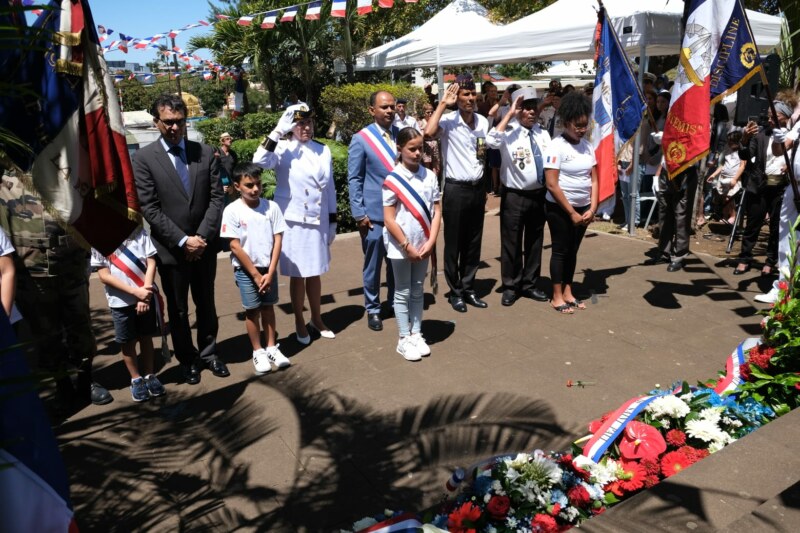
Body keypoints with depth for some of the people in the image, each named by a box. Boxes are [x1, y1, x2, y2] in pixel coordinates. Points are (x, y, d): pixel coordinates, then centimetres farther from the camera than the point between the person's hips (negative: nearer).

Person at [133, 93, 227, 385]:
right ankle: (187, 359, 29)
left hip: (204, 244, 2)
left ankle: (208, 352, 32)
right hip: (171, 248, -2)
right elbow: (150, 208, -10)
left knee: (206, 303, 15)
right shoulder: (144, 158, -6)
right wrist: (183, 241, -15)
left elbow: (216, 198, -2)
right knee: (178, 309, 12)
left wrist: (202, 237, -12)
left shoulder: (206, 152, 2)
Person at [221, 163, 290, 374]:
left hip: (268, 268, 2)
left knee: (268, 307, 12)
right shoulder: (232, 211, -13)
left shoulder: (271, 207, -6)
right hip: (245, 270, -2)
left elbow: (277, 240, -5)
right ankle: (258, 352, 18)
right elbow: (235, 247, -12)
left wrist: (270, 272, -9)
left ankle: (272, 348, 24)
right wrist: (255, 274, -11)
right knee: (252, 310, 6)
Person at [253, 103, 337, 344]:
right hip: (293, 223, -3)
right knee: (297, 275, 7)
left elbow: (330, 189, 9)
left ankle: (316, 319, 31)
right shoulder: (283, 150, -7)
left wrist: (333, 222, 8)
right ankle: (300, 323, 23)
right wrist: (278, 131, -26)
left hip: (319, 221, 4)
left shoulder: (324, 150, 5)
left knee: (315, 273, 15)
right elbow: (260, 161, -28)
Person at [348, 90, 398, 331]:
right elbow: (354, 179, -4)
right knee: (373, 264, 7)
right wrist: (359, 213, -10)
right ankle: (372, 309, 21)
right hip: (374, 213, -4)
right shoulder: (361, 139, -5)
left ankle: (396, 302, 31)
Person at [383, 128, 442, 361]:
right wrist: (407, 247, -13)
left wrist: (430, 241, -9)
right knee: (403, 293, 8)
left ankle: (416, 334, 27)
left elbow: (436, 211, 1)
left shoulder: (429, 176, 1)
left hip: (423, 245, 4)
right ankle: (404, 340, 17)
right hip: (400, 247, -4)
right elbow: (389, 220, -12)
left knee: (417, 291, 15)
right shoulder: (393, 180, -11)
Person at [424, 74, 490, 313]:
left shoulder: (483, 122, 7)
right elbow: (428, 132, -33)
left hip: (477, 188, 6)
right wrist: (443, 104, -22)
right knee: (454, 244, 4)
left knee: (474, 243, 12)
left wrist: (485, 189, 15)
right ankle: (455, 292, 18)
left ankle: (469, 289, 25)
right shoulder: (448, 121, -11)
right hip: (455, 189, -5)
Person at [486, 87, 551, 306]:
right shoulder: (509, 133, -9)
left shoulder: (543, 134, 8)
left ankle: (529, 284, 28)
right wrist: (510, 113, -24)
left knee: (534, 242, 14)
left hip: (540, 194, 5)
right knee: (511, 243, 4)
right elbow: (491, 141, -30)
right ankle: (510, 286, 19)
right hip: (515, 196, -5)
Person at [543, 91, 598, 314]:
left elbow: (593, 179, 6)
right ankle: (557, 297, 13)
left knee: (573, 251, 13)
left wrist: (592, 208, -6)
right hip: (560, 208, -6)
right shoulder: (556, 146, -14)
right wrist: (572, 213, -15)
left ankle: (568, 293, 24)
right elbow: (552, 185, -17)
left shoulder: (588, 146, 5)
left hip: (583, 208, 6)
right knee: (560, 250, 3)